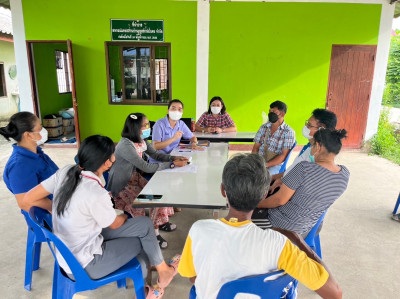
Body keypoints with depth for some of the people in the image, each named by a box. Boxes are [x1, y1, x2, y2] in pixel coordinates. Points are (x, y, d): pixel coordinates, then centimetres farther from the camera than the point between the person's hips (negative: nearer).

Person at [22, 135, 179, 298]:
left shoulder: (66, 172, -12)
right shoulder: (96, 194, -31)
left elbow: (28, 199, -3)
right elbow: (115, 224, -11)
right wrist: (124, 216, 12)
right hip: (82, 267, -7)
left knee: (144, 224, 9)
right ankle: (163, 272, 32)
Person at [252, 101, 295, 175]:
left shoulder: (289, 132, -3)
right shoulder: (263, 127, 12)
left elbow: (284, 156, -8)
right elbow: (256, 147, 11)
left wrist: (266, 165, -18)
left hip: (275, 164, -4)